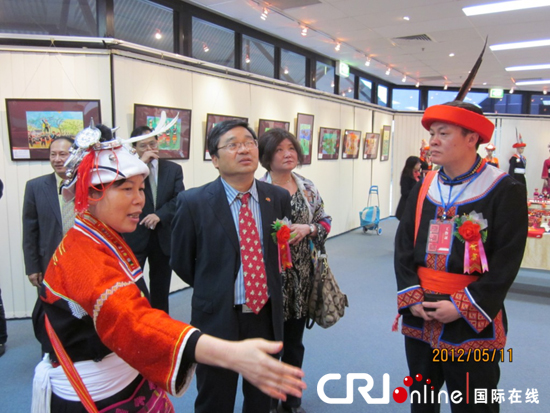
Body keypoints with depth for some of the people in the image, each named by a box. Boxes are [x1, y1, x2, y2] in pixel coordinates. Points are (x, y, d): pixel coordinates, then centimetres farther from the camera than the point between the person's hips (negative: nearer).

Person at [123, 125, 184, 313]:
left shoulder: (173, 169, 6)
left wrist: (160, 215, -16)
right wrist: (141, 163, -18)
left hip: (163, 237, 2)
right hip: (134, 236, -2)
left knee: (160, 288, 14)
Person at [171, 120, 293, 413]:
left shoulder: (278, 198, -3)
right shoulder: (193, 202, -13)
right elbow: (181, 262, -1)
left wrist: (269, 287, 5)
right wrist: (213, 290, 7)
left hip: (266, 314, 3)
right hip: (217, 318, -3)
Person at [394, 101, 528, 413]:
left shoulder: (505, 191, -9)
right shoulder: (423, 189, 4)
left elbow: (507, 261, -13)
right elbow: (403, 246, 4)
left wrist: (462, 307, -17)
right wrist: (412, 298, -7)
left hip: (472, 324, -4)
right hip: (419, 316, 5)